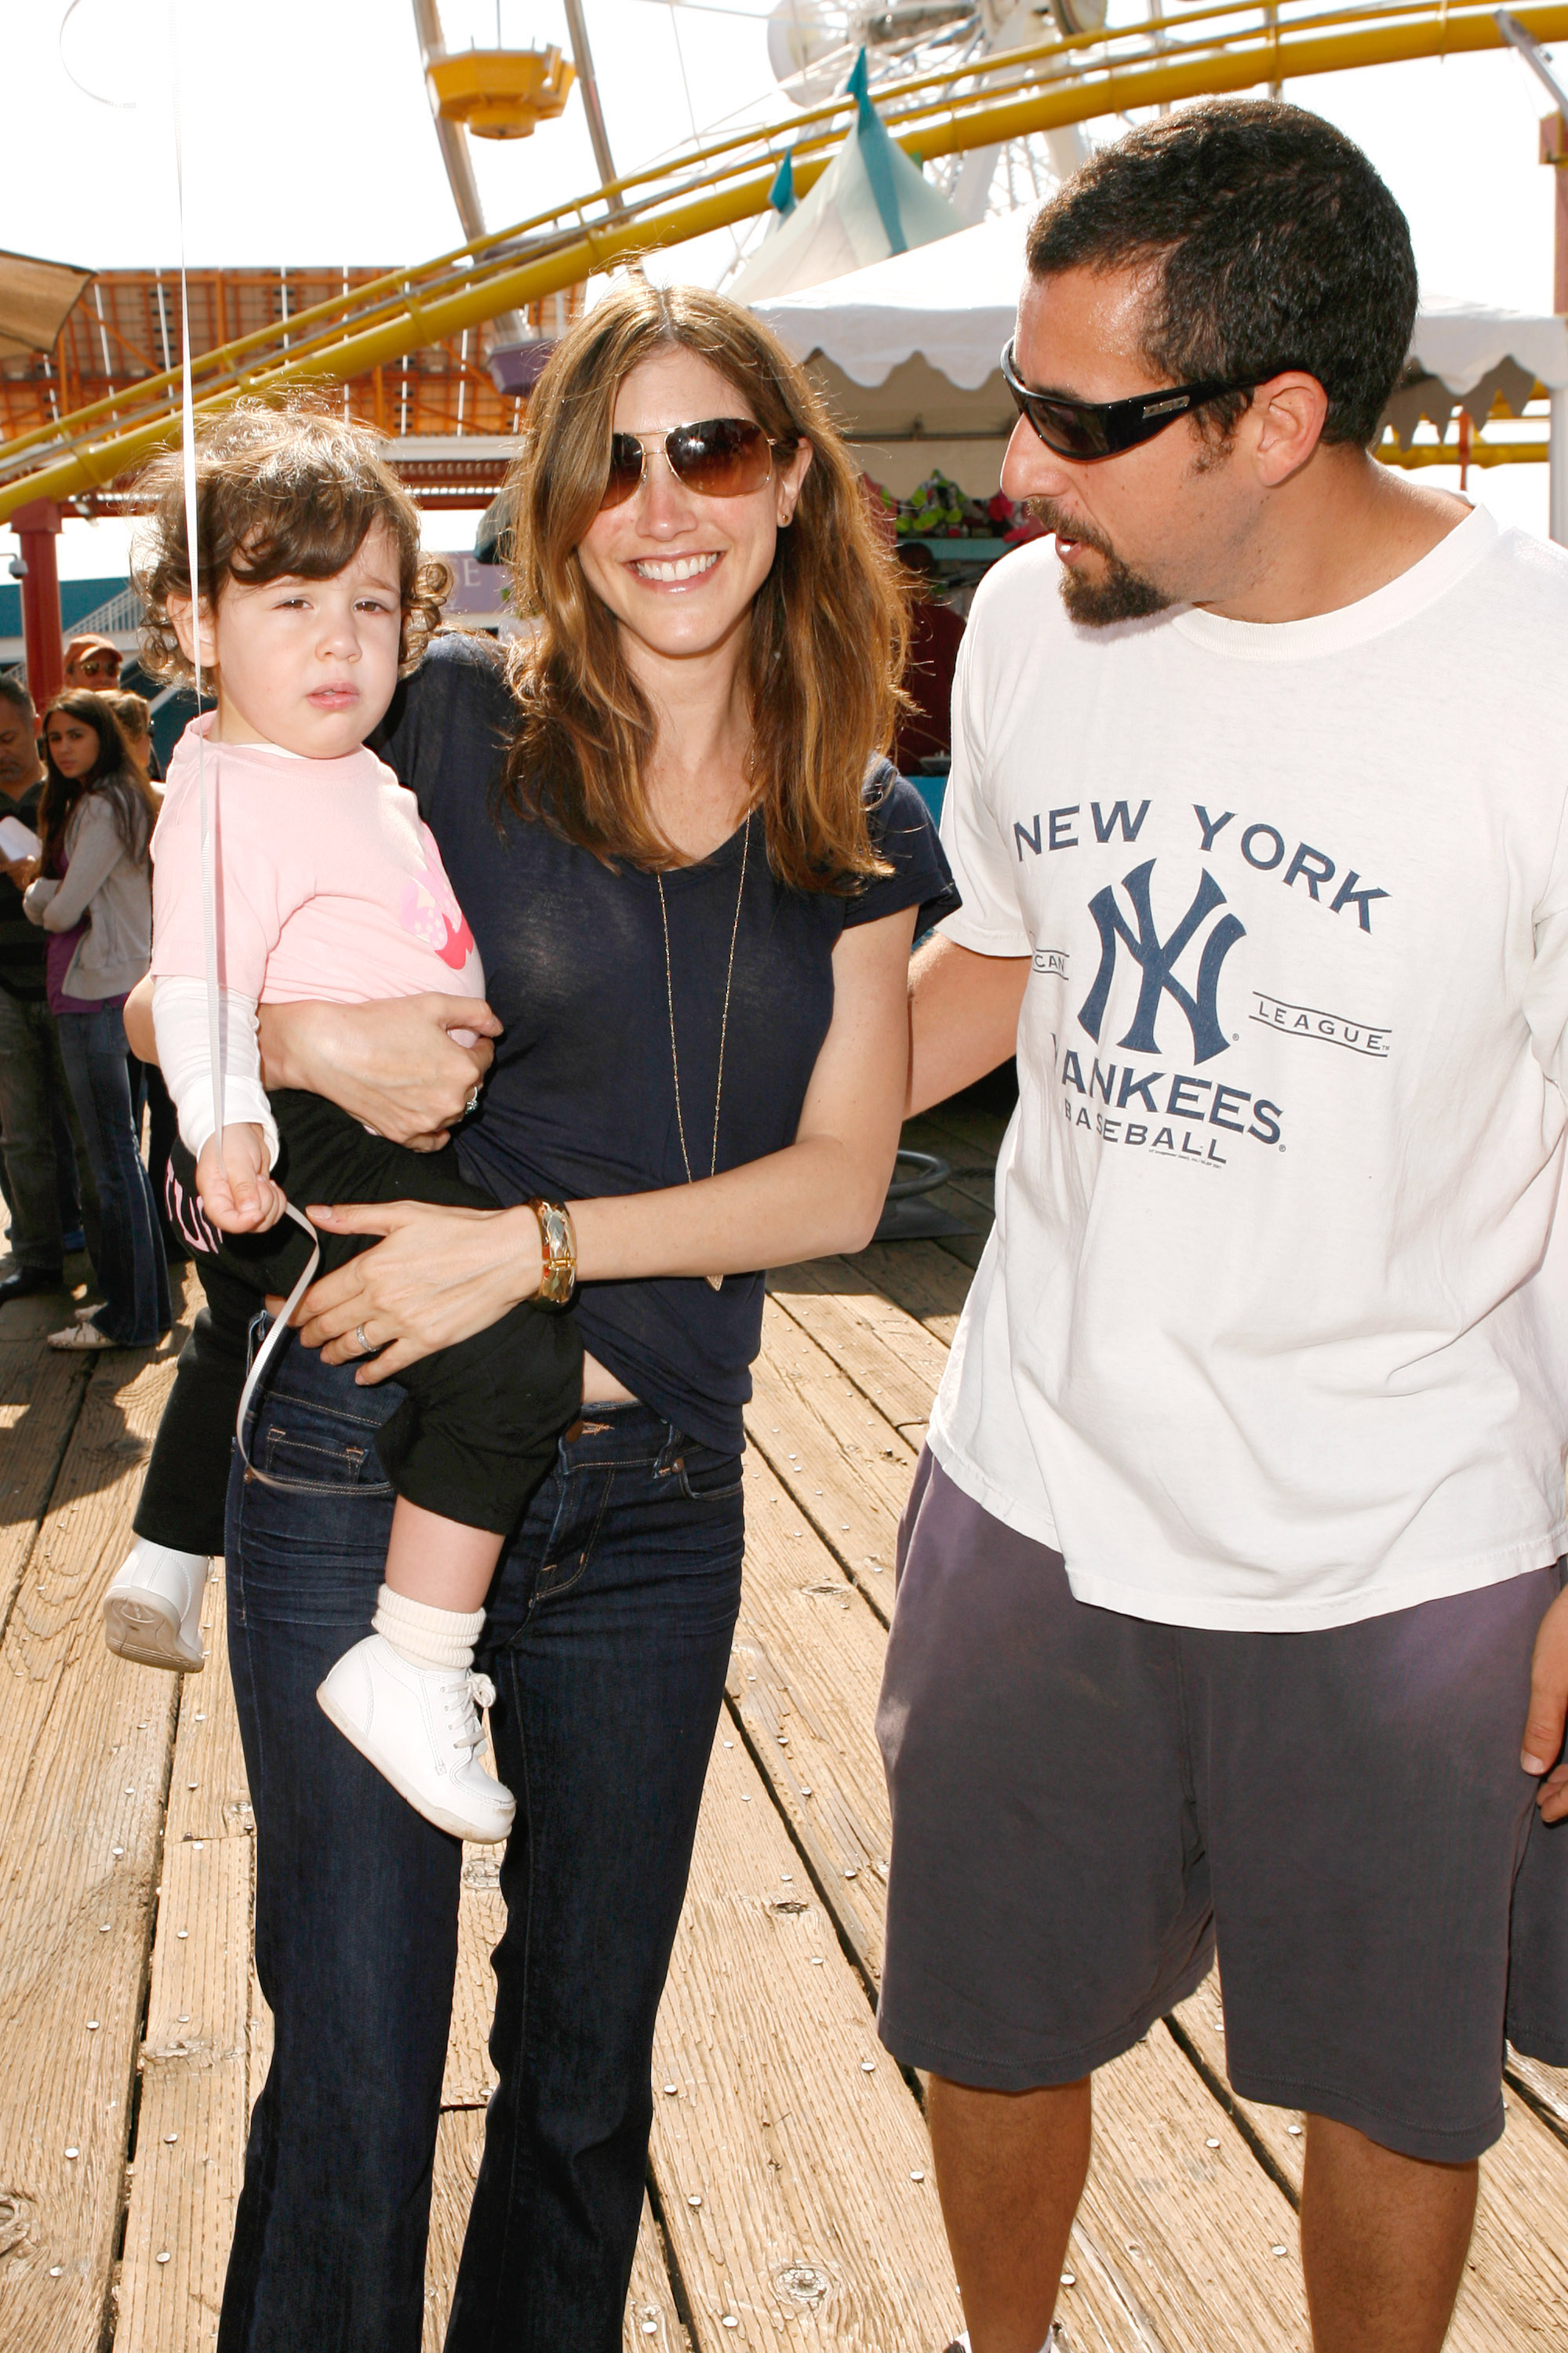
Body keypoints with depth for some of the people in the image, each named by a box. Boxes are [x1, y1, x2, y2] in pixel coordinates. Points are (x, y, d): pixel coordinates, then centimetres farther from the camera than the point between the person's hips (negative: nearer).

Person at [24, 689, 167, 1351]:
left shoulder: (102, 807, -13)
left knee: (112, 1157, -5)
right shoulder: (106, 801, 18)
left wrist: (35, 891, 3)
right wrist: (48, 892, 3)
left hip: (95, 994, -10)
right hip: (116, 987, 10)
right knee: (121, 1152, 14)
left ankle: (131, 1316, 1)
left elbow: (62, 910, -15)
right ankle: (141, 1301, 22)